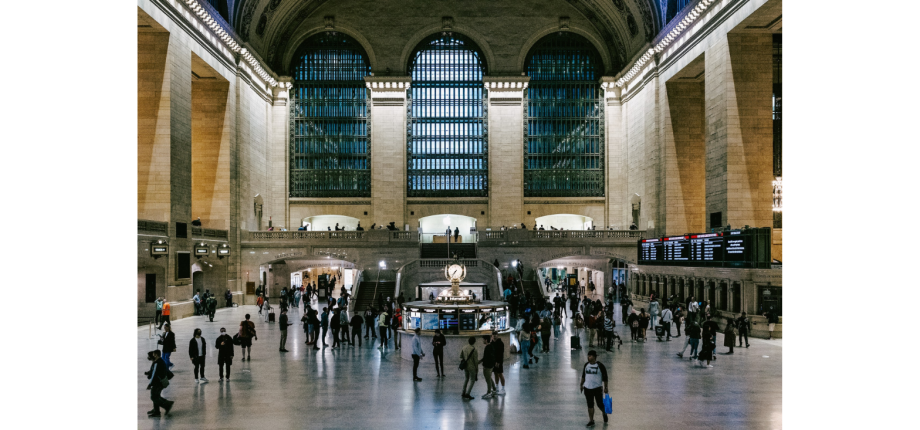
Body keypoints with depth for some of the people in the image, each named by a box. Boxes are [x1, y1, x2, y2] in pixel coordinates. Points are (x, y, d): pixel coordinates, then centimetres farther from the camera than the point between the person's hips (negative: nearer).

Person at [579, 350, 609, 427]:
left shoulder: (600, 365, -10)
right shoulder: (586, 365, 4)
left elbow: (605, 377, -5)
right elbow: (583, 376, 16)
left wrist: (605, 387, -6)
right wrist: (581, 385, 16)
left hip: (597, 388, -4)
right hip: (587, 388, 4)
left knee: (600, 404, 3)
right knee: (590, 405, 5)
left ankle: (604, 413, 34)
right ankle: (591, 421, 13)